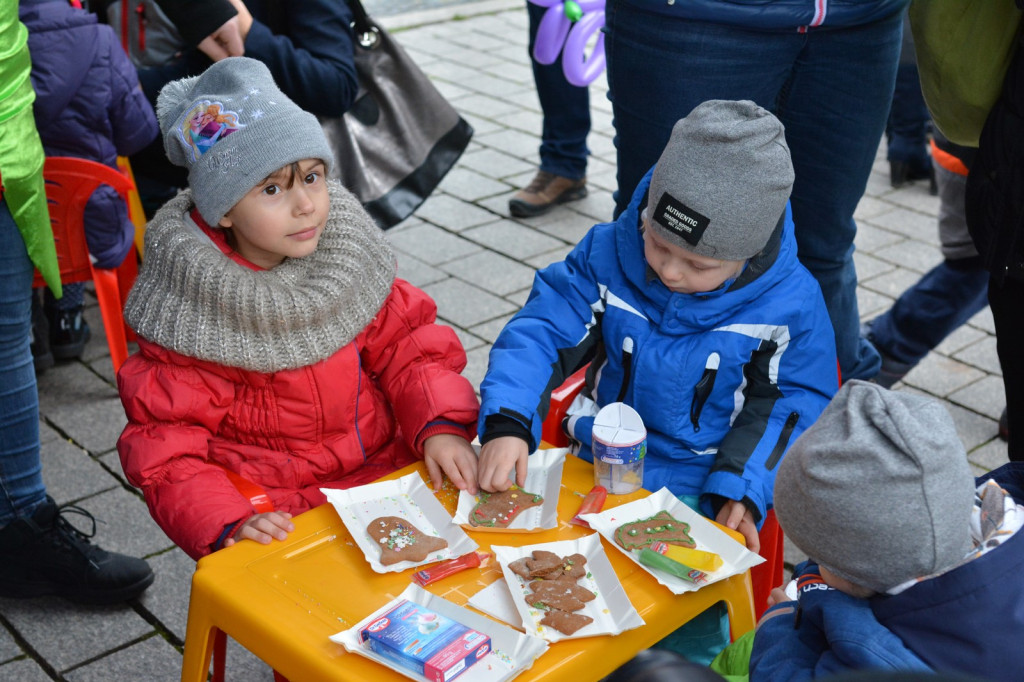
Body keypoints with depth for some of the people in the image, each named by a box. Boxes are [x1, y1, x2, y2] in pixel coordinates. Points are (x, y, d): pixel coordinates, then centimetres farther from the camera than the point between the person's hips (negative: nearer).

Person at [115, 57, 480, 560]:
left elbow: (409, 348, 6)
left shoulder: (348, 257, 3)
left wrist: (442, 425, -14)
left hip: (383, 471, 4)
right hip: (273, 515, -4)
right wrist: (230, 525, -27)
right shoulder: (194, 310, -11)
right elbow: (166, 452, -9)